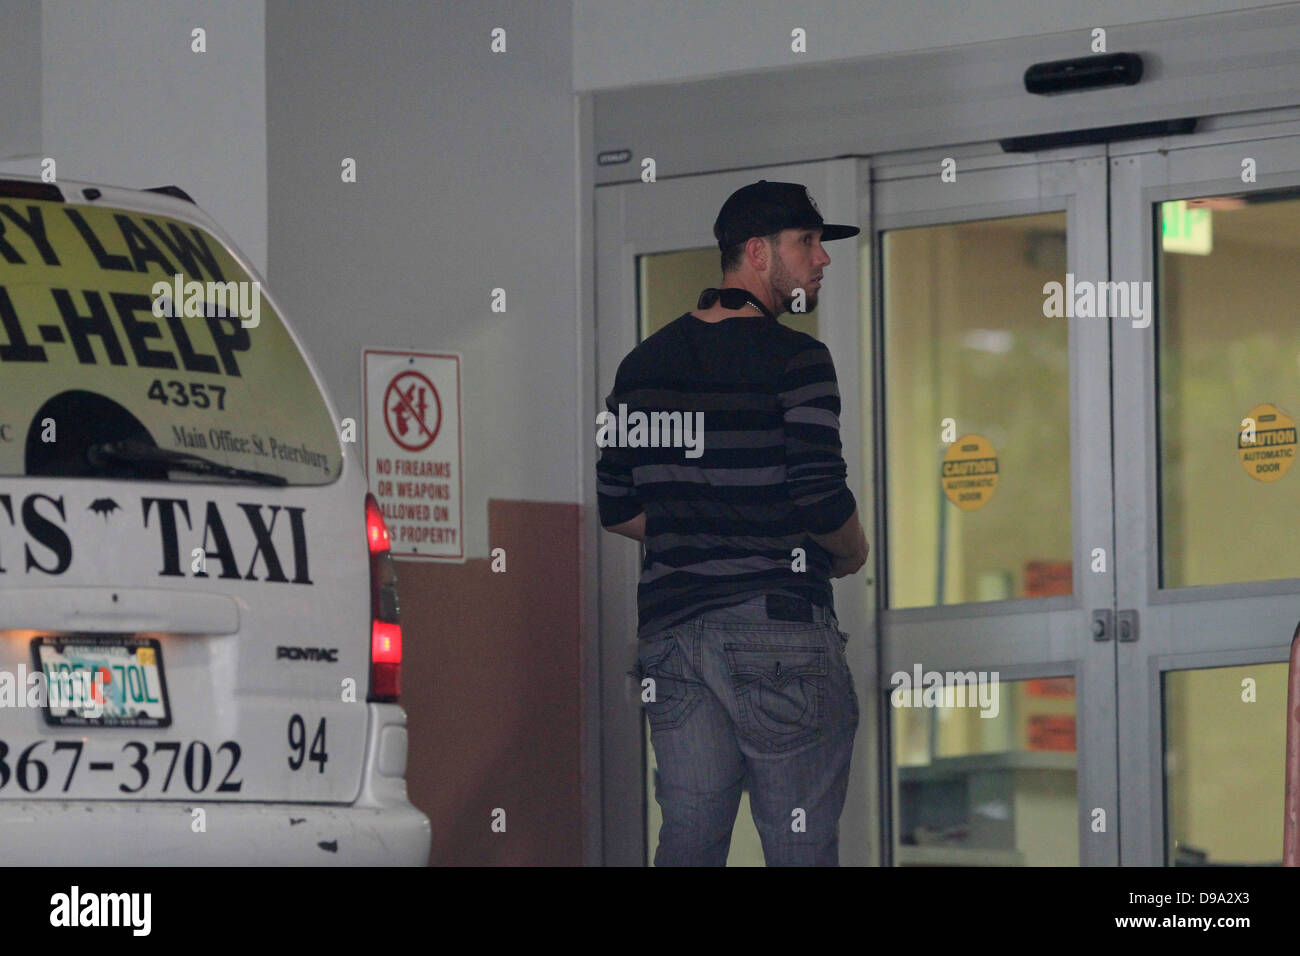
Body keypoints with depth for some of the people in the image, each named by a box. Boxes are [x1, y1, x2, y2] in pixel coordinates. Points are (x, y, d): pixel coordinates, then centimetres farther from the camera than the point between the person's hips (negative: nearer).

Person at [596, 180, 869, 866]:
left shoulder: (644, 363, 12)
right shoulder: (794, 360, -9)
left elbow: (616, 511, 14)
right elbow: (821, 501, -16)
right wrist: (853, 552, 5)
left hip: (671, 626, 7)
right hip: (779, 628, -7)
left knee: (687, 838, 7)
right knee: (801, 848, -3)